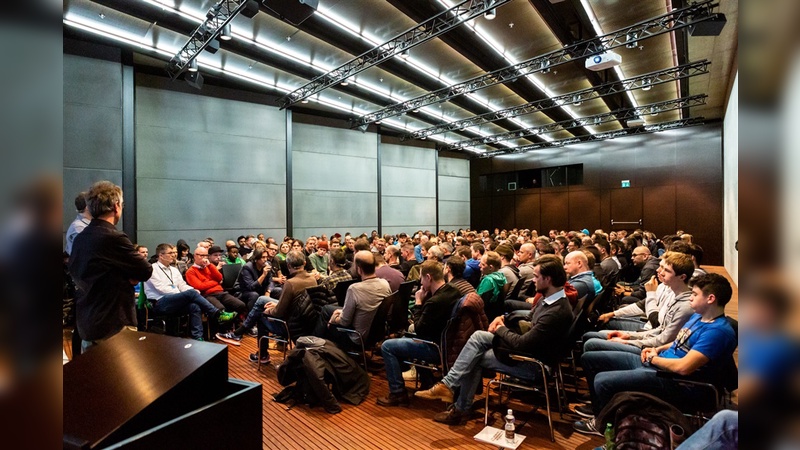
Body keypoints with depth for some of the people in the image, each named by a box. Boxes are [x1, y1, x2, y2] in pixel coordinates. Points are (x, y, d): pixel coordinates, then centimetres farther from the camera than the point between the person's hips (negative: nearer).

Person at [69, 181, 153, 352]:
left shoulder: (79, 239, 7)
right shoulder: (114, 238, -20)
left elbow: (76, 275, 17)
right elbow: (146, 271, -13)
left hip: (85, 324, 9)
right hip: (113, 326, -8)